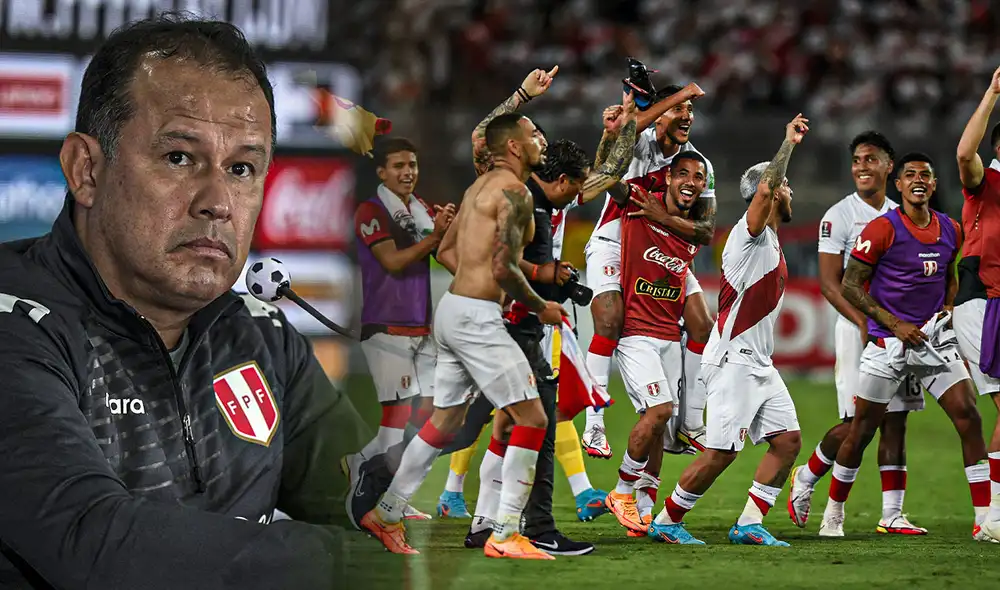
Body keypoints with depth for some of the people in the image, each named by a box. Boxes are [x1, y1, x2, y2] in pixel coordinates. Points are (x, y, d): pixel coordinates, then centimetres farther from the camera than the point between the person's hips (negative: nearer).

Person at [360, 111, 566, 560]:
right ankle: (505, 536, -8)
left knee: (445, 421, 18)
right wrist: (539, 308, -7)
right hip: (477, 317, -10)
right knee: (531, 419, -6)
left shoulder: (482, 186, 16)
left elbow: (444, 249, 22)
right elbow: (503, 268, -20)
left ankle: (386, 514, 21)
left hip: (453, 308, 10)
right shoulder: (514, 192, -13)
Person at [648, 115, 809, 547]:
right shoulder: (750, 233, -11)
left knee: (787, 440, 2)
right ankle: (666, 522, 2)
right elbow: (764, 190, -28)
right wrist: (789, 142, -25)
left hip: (759, 363, 10)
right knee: (721, 452, -10)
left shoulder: (771, 243, 19)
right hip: (733, 360, -10)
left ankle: (749, 525, 5)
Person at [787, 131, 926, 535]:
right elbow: (829, 283, -9)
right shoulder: (839, 217, -4)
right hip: (857, 326, -5)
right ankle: (806, 478, 15)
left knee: (895, 420, 1)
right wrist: (865, 323, -19)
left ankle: (891, 514, 2)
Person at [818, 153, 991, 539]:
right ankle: (833, 514, 20)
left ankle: (984, 519, -5)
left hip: (935, 339, 4)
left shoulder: (950, 231, 8)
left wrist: (949, 310, 5)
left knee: (969, 417, -8)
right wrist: (895, 325, -13)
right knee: (862, 430, 2)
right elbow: (851, 286, -9)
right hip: (888, 343, -4)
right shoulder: (882, 230, -10)